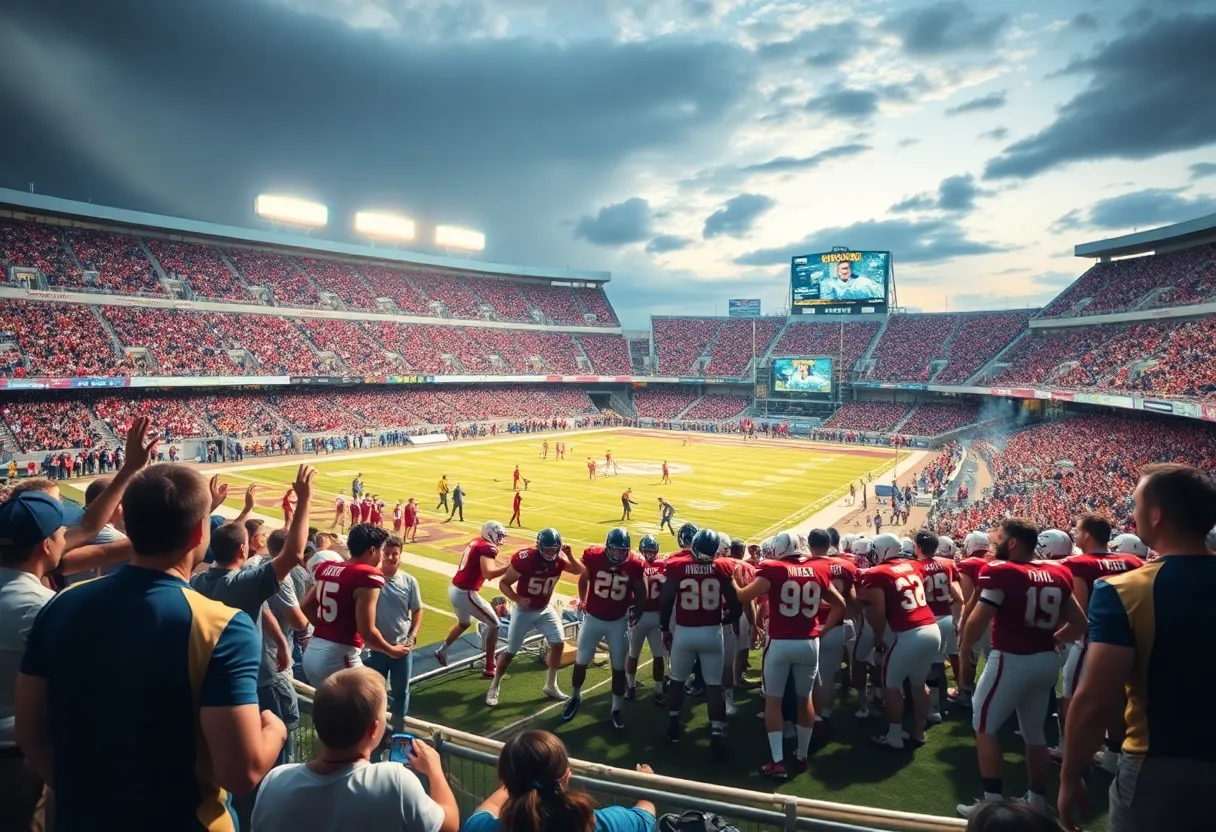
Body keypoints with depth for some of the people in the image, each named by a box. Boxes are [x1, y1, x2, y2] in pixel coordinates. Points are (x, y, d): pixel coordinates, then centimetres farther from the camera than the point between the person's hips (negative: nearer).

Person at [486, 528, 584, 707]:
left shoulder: (559, 559, -14)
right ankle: (494, 688, 22)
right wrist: (517, 599, -35)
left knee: (558, 644, 0)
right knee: (510, 651, 2)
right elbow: (503, 583, -20)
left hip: (545, 609, 5)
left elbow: (580, 571, -3)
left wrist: (569, 556, -21)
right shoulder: (524, 560, -30)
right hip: (523, 610, -5)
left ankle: (550, 686, 18)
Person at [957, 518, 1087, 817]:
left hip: (1011, 661, -7)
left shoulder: (1001, 571, -15)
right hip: (1047, 661, 7)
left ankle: (993, 802, 9)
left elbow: (978, 620, -17)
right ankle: (1037, 802, 29)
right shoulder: (1058, 573, 7)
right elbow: (1079, 623, 12)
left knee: (985, 727, 7)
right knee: (1035, 732, 19)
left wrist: (964, 652, -2)